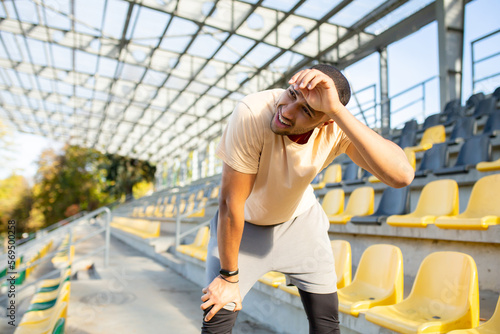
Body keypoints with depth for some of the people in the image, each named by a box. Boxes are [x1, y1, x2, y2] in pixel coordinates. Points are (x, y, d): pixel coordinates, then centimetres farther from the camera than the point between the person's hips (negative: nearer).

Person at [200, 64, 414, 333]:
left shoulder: (338, 127, -28)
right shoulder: (252, 113, -37)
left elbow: (401, 175, -44)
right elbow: (231, 203, -29)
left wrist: (338, 111, -52)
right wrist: (228, 277, -19)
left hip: (299, 218, 2)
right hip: (244, 223, -2)